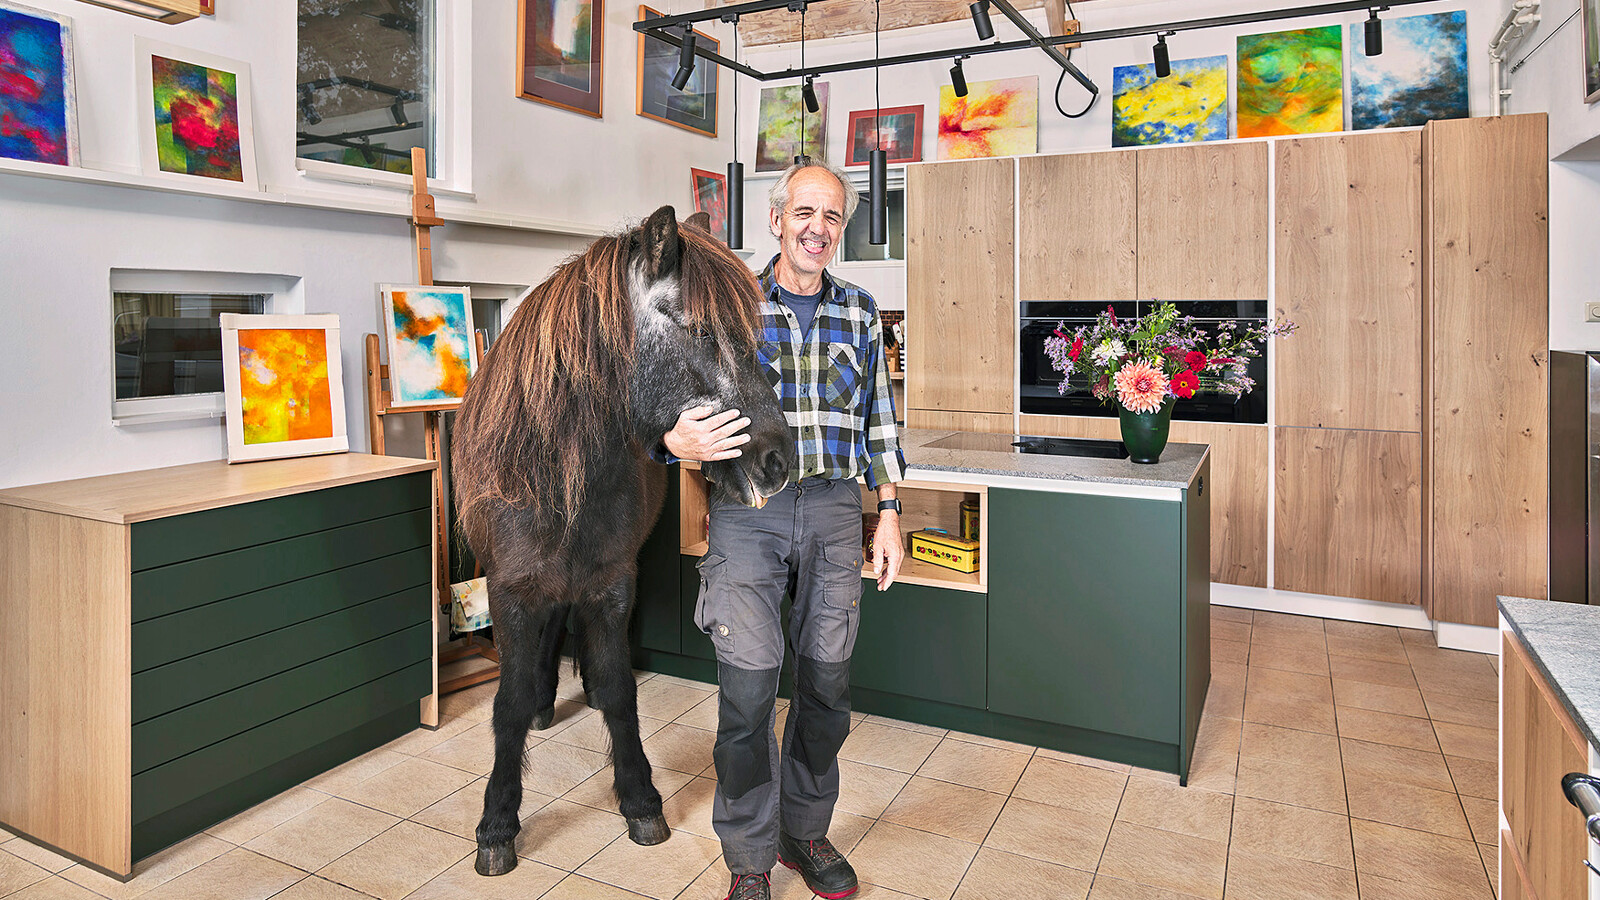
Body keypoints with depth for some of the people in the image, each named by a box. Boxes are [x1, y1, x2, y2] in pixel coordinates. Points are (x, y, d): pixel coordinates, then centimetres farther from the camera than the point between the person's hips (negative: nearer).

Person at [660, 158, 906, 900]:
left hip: (834, 508, 3)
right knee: (749, 687, -5)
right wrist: (678, 439, -22)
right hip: (748, 509, -3)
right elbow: (682, 406, 1)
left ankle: (806, 831, 32)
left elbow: (878, 422, 12)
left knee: (828, 680, 9)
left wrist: (889, 516, 8)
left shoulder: (859, 312, 10)